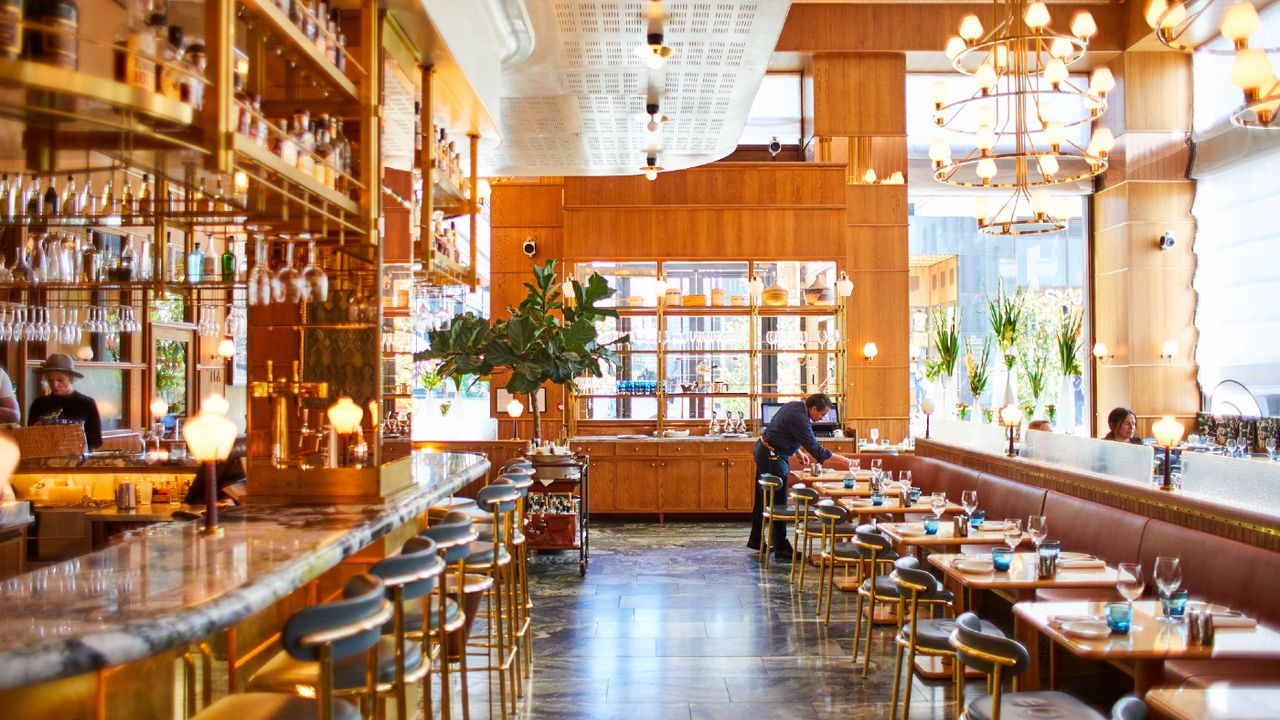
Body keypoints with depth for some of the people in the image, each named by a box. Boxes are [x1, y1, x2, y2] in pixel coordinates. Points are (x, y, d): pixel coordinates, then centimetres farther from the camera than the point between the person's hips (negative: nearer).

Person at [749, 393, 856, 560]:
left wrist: (799, 453, 12)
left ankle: (755, 540, 28)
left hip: (763, 450, 10)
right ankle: (781, 549, 1)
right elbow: (816, 449, -25)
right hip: (772, 457, -10)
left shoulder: (795, 405, 4)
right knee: (778, 502, -4)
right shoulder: (799, 419, -26)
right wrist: (842, 461, -19)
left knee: (762, 499, 18)